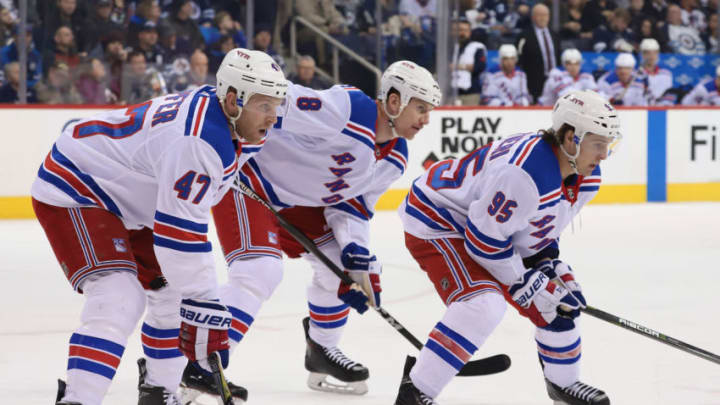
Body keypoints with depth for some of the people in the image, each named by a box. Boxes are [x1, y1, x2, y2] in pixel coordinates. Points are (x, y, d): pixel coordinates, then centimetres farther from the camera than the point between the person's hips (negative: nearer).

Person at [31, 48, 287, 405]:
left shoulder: (212, 106, -1)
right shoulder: (199, 141, -32)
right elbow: (180, 231, -33)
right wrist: (203, 307, -30)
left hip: (121, 194, 11)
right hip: (74, 192, -11)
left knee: (173, 288, 13)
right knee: (119, 298, -26)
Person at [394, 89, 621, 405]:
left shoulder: (587, 176, -7)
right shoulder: (525, 173, -38)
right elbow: (484, 238, -31)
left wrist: (547, 260, -2)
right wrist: (524, 284, -21)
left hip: (504, 231, 10)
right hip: (437, 222, -10)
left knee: (560, 296, 10)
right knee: (482, 303, -30)